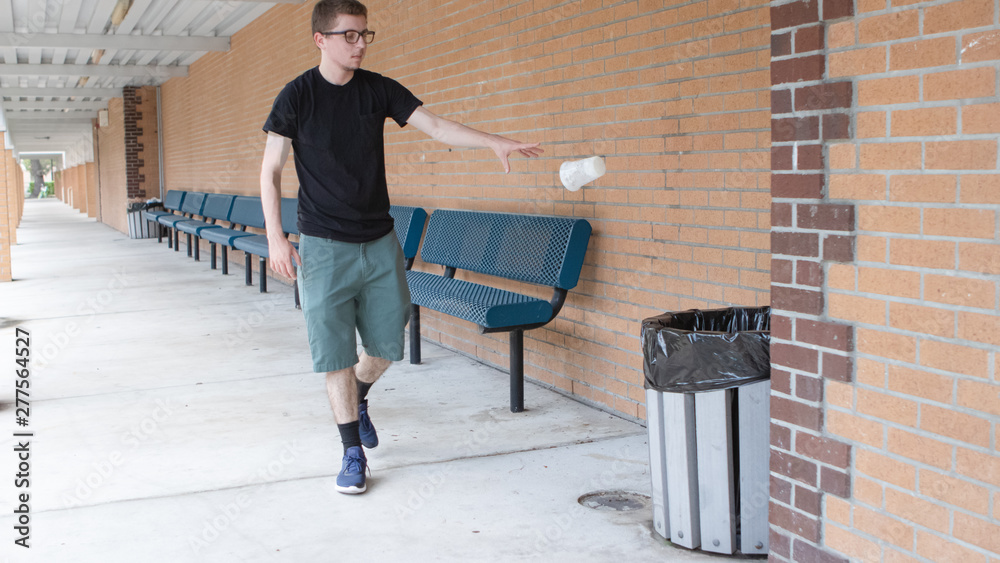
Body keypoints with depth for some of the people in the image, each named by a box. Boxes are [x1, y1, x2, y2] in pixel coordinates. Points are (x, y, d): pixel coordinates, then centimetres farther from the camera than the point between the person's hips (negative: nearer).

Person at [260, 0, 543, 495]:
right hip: (325, 248, -3)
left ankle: (357, 398, 41)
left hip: (379, 242, 4)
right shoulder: (297, 96, -7)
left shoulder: (379, 90, 2)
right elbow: (270, 170, -3)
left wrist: (494, 142, -20)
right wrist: (275, 237, -11)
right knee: (337, 355, 0)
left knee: (387, 345, 9)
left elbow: (435, 125, -5)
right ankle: (353, 452, 14)